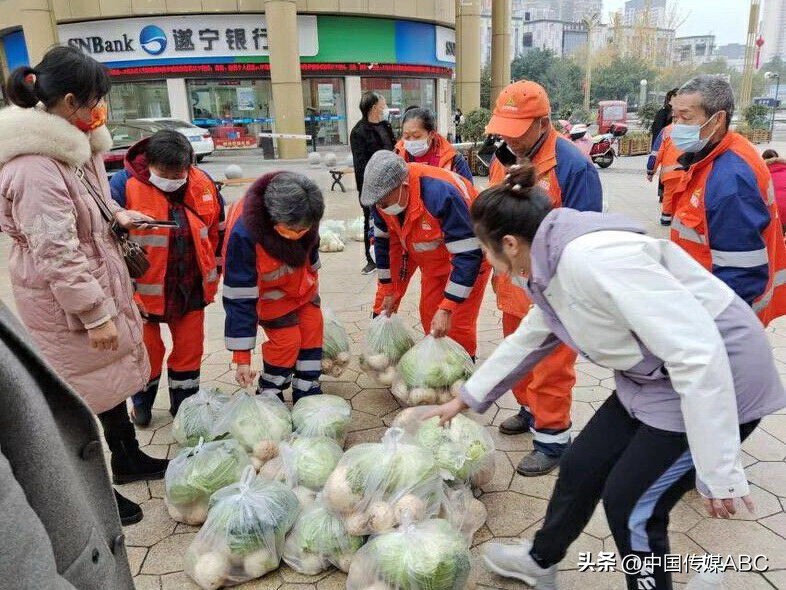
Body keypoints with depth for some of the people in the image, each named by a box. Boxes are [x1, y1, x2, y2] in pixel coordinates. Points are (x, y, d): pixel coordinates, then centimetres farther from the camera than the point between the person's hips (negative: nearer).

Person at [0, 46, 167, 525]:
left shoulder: (70, 144, 5)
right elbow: (56, 252, -27)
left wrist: (117, 215, 3)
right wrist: (95, 313, -23)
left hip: (97, 281, 10)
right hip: (64, 301, -10)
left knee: (113, 371, 21)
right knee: (83, 388, 6)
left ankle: (129, 458, 41)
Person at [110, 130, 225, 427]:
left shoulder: (203, 184, -4)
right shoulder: (124, 186, -16)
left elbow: (218, 230, 10)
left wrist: (214, 272, 14)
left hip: (191, 287, 3)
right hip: (144, 289, -3)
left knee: (190, 347, 14)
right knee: (147, 350, 13)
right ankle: (142, 402, 39)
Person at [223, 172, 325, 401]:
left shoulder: (301, 218, -25)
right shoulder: (243, 234, -40)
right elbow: (239, 297, -33)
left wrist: (312, 277, 18)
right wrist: (242, 357, -30)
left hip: (301, 284, 5)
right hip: (269, 293, -5)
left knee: (313, 329, 5)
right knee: (287, 340, -11)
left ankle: (307, 392, 21)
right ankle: (269, 396, 13)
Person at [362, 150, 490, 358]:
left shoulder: (442, 195, -38)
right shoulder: (383, 196, -17)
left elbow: (468, 256, -34)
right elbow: (383, 240, 0)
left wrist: (447, 308, -32)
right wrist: (389, 290, 4)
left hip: (468, 249, -6)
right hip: (431, 258, 6)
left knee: (458, 325, -7)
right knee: (428, 314, 11)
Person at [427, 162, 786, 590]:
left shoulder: (591, 257, -30)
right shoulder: (552, 265, 1)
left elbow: (697, 352, -32)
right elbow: (529, 339, 18)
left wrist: (718, 470, -27)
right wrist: (467, 398, 23)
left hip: (714, 381, -9)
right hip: (654, 379, 9)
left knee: (630, 503, 1)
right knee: (580, 468, 15)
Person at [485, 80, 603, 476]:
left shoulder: (573, 166, -20)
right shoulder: (502, 158, 4)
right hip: (513, 285, 7)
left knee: (550, 369, 6)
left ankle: (552, 438, 23)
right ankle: (530, 410, 44)